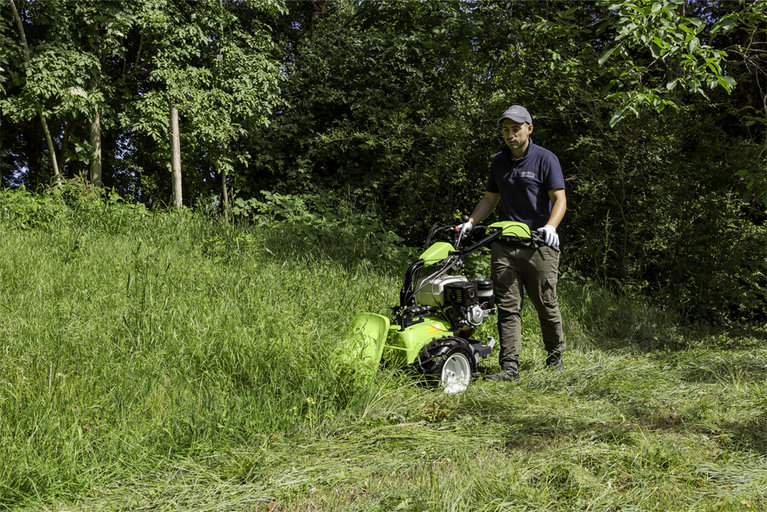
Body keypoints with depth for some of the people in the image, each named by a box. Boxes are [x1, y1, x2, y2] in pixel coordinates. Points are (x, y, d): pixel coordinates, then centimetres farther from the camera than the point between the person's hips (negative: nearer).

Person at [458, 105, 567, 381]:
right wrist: (470, 223, 8)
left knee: (546, 304, 4)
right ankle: (509, 367, -1)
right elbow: (490, 198, 22)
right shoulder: (498, 162, 13)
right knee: (507, 306, -2)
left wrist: (550, 226, -27)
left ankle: (555, 356, 26)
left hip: (539, 245, -4)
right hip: (505, 244, 4)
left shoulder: (545, 159, -3)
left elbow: (559, 199, -9)